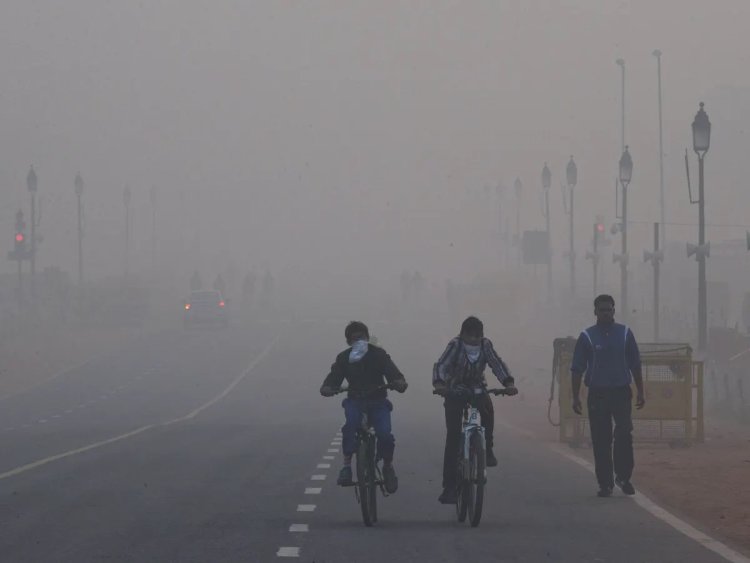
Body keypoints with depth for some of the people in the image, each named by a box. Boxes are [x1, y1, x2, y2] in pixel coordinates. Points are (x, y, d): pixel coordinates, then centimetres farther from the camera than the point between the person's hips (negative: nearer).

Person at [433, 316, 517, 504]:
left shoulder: (485, 345, -12)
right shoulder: (455, 345, -19)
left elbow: (497, 363, -22)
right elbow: (441, 365, -31)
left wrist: (509, 382, -41)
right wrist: (438, 383, -51)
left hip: (477, 388, 2)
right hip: (455, 391, -2)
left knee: (487, 408, -34)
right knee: (453, 436, -11)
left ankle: (487, 449, -11)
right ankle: (449, 486, -9)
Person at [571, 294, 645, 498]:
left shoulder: (625, 334, 8)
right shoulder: (587, 337, 4)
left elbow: (635, 365, 12)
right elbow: (577, 369, 4)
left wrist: (640, 392, 9)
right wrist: (576, 397, -2)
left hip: (621, 392, 0)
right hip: (597, 394, 0)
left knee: (624, 434, -12)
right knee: (601, 440, 1)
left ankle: (623, 477, 0)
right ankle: (605, 483, 7)